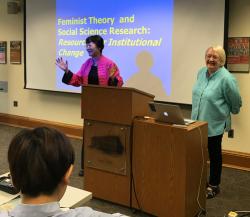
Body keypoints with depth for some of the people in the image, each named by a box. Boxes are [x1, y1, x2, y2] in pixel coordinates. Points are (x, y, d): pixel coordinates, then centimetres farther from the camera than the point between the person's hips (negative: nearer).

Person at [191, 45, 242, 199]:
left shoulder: (226, 78, -20)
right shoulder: (201, 72, 2)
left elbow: (236, 102, -8)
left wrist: (229, 113, 7)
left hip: (215, 125, -6)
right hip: (198, 122, 6)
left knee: (214, 155, 10)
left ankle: (214, 186, 24)